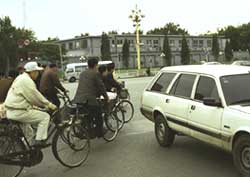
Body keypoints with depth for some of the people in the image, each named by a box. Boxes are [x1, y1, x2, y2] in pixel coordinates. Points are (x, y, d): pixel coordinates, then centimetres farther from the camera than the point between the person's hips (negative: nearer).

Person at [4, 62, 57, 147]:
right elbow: (36, 97, -15)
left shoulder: (20, 77, 16)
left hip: (10, 111, 11)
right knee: (45, 116, -4)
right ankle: (39, 140, -3)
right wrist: (49, 105, -2)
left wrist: (46, 104, 19)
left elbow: (32, 96, 21)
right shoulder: (27, 81, -17)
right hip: (18, 112, -11)